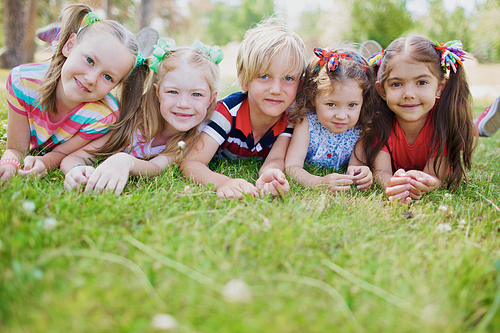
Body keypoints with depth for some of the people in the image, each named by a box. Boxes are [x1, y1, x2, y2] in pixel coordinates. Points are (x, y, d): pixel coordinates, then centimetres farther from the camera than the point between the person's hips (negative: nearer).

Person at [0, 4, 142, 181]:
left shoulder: (104, 115, -42)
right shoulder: (22, 81, -39)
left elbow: (61, 153, -29)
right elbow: (16, 149, -30)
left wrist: (42, 163, -56)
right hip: (33, 151, 1)